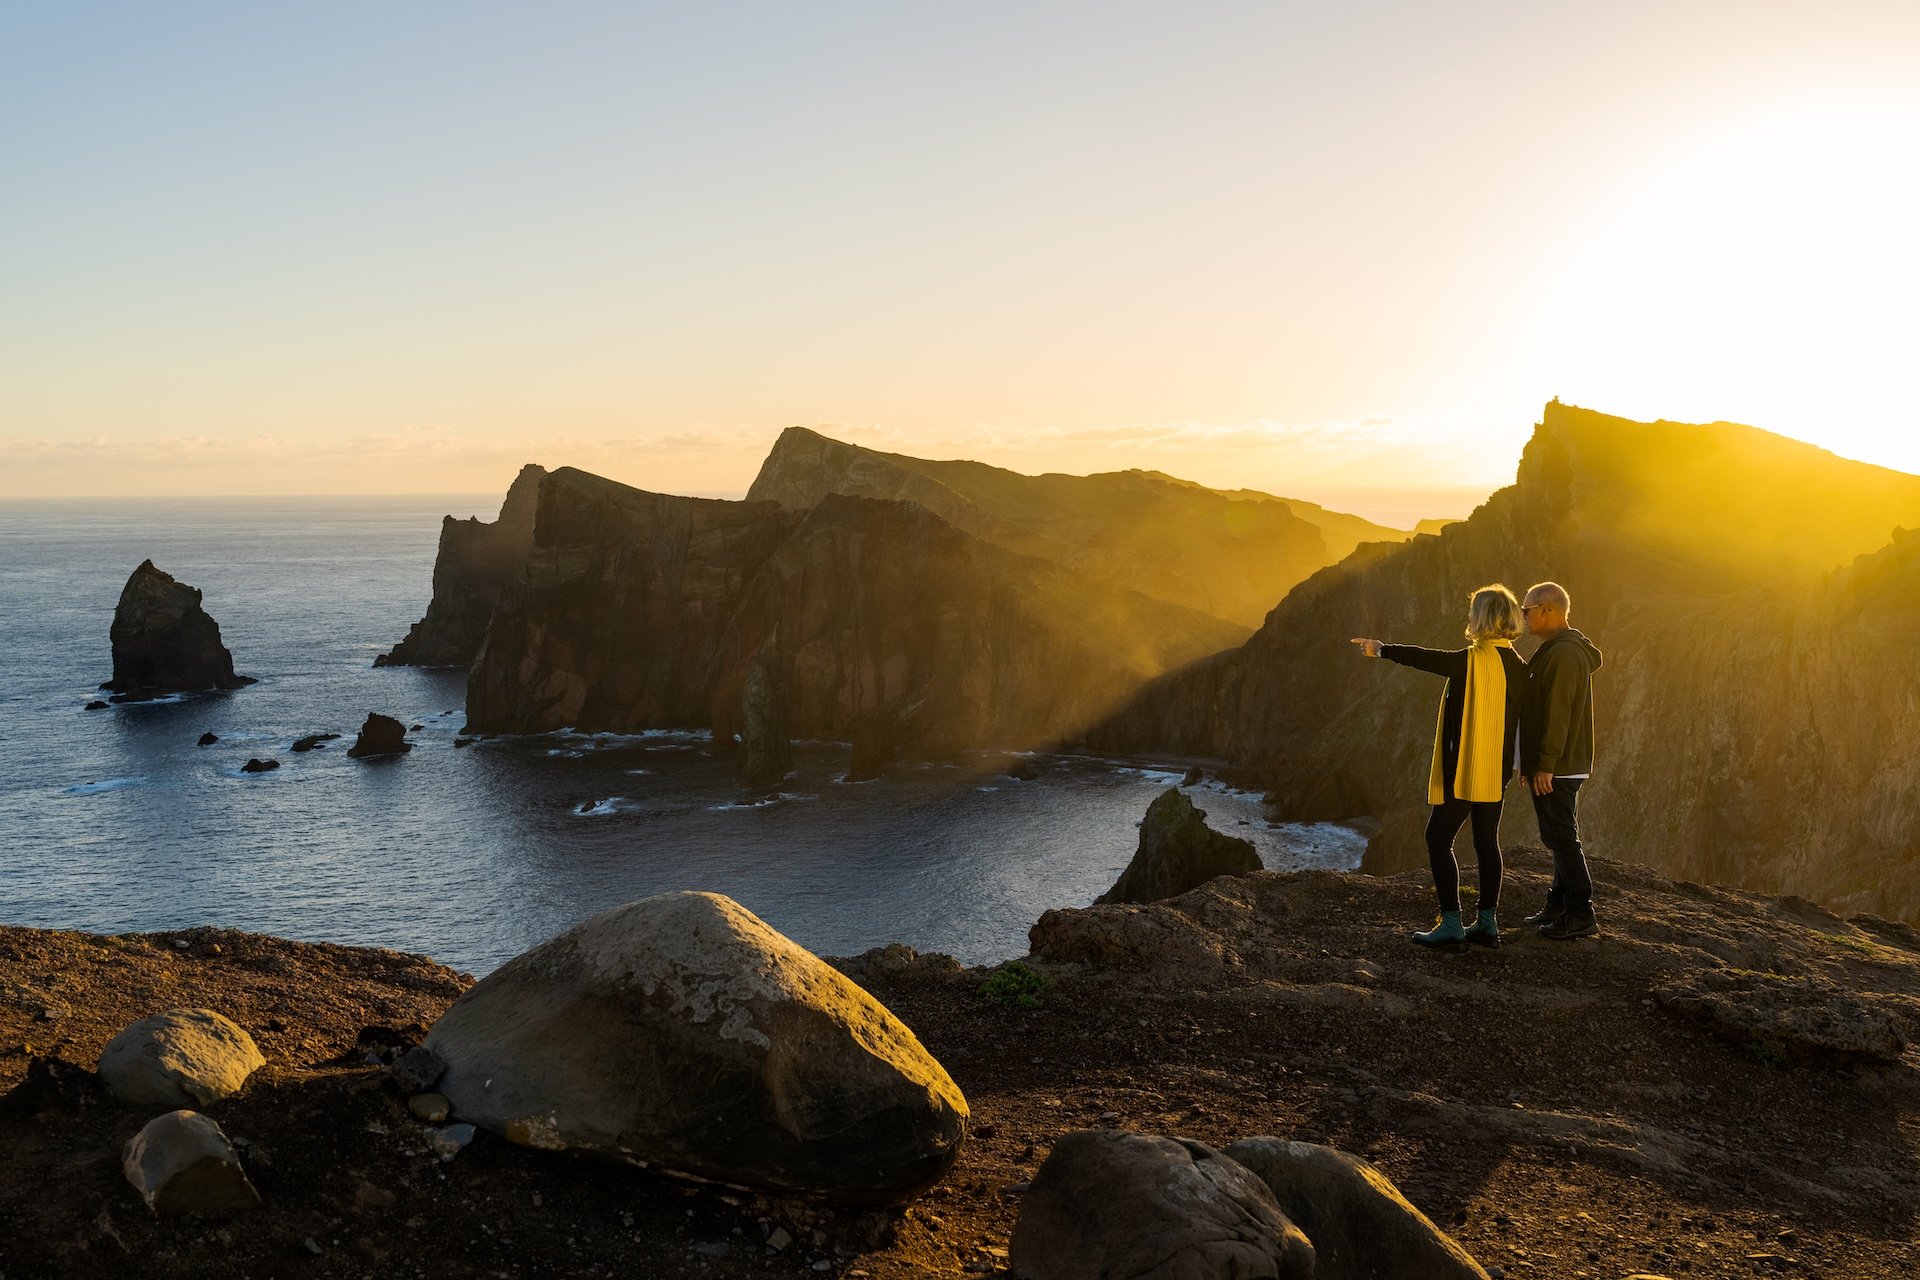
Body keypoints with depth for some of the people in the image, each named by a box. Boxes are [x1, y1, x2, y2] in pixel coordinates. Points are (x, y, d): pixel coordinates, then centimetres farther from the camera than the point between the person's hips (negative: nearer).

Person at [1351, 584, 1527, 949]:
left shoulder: (1473, 659, -17)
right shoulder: (1518, 666, 5)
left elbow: (1424, 658, -11)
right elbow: (1521, 719, 12)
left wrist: (1382, 650, 2)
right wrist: (1518, 764, 21)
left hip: (1464, 769, -8)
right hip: (1496, 772, 8)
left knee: (1438, 838, -1)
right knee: (1487, 841, 12)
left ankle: (1451, 924, -3)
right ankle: (1487, 923, 16)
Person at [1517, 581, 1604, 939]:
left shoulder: (1564, 653, -18)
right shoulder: (1556, 650, 16)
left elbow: (1557, 715, -22)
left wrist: (1545, 765, -22)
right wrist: (1532, 762, 22)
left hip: (1556, 768, -11)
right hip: (1563, 765, 11)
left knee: (1562, 838, -7)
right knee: (1560, 838, 15)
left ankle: (1581, 916, -3)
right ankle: (1559, 907, 23)